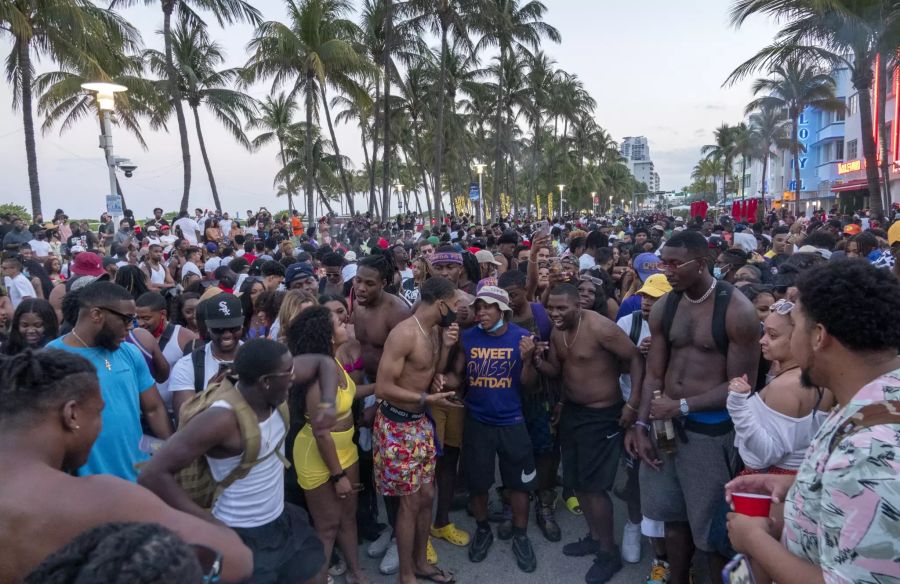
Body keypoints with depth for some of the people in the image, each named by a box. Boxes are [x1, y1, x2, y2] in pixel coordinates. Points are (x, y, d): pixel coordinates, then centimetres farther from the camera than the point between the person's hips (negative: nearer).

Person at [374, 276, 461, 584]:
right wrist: (428, 398, -24)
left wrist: (446, 346, -4)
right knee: (410, 501, 4)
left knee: (427, 495, 17)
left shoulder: (435, 330, 3)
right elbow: (382, 388, -25)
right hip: (397, 424, -8)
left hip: (421, 421, 8)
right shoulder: (404, 334, -24)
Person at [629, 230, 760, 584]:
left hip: (711, 430, -5)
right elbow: (654, 374, 4)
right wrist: (642, 425, -5)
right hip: (667, 423, 5)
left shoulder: (737, 310, -13)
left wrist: (682, 406, -15)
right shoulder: (663, 309, 3)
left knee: (712, 526, 8)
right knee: (674, 515, 19)